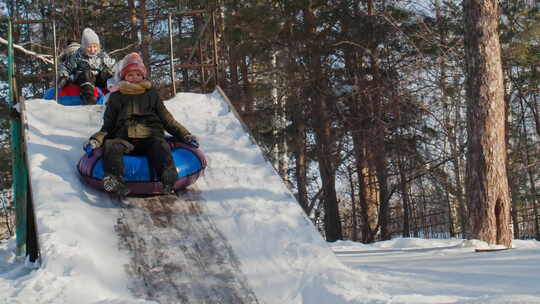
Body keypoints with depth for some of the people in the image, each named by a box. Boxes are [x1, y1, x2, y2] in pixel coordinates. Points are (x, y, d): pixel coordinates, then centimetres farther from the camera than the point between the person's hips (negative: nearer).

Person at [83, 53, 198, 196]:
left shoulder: (151, 94, 27)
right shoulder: (116, 97, 26)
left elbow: (167, 120, 25)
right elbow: (107, 126, 23)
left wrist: (185, 135, 12)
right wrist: (95, 140, 2)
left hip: (149, 137, -1)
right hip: (124, 139, 1)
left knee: (160, 146, -35)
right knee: (111, 145, -33)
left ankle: (167, 179, -63)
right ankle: (114, 179, -59)